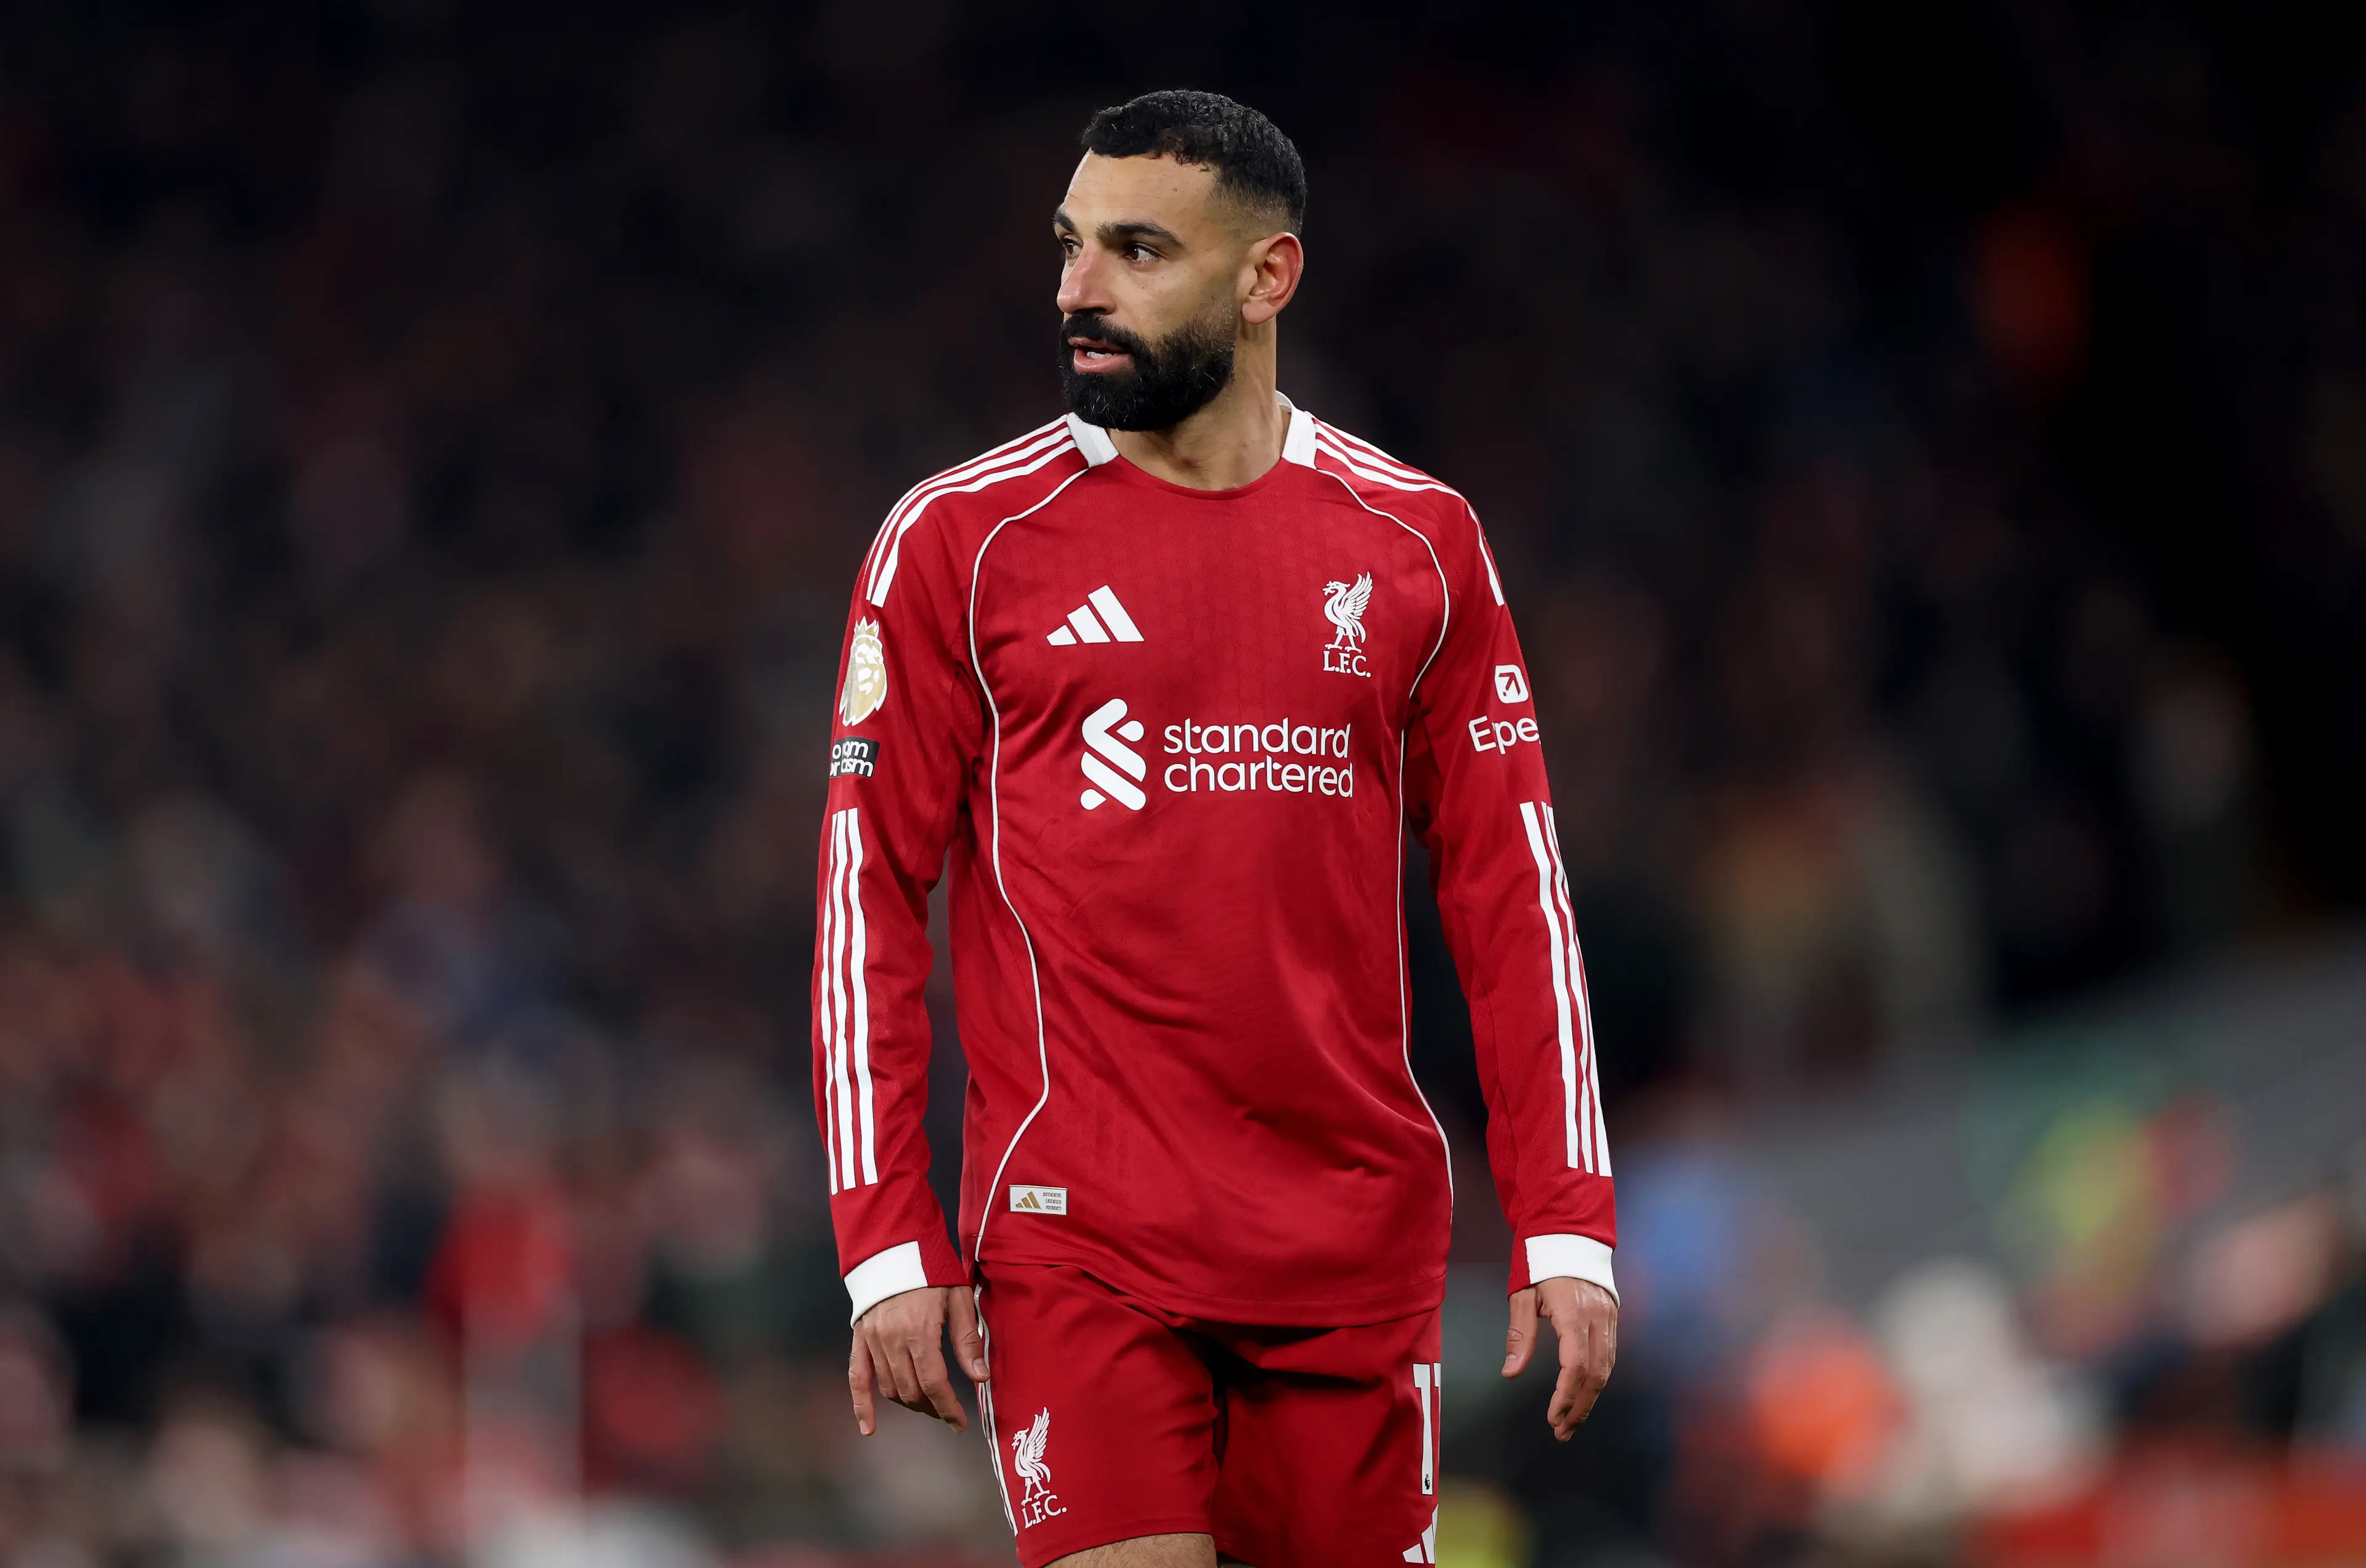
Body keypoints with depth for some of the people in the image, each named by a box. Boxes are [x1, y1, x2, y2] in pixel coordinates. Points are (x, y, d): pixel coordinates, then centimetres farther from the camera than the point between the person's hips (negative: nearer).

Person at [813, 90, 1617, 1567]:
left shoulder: (1418, 542, 7)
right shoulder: (960, 541, 1)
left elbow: (1512, 891, 9)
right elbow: (871, 902, 1)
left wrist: (1566, 1227, 2)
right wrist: (889, 1248, -6)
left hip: (1360, 1248, 2)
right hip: (1079, 1247, -2)